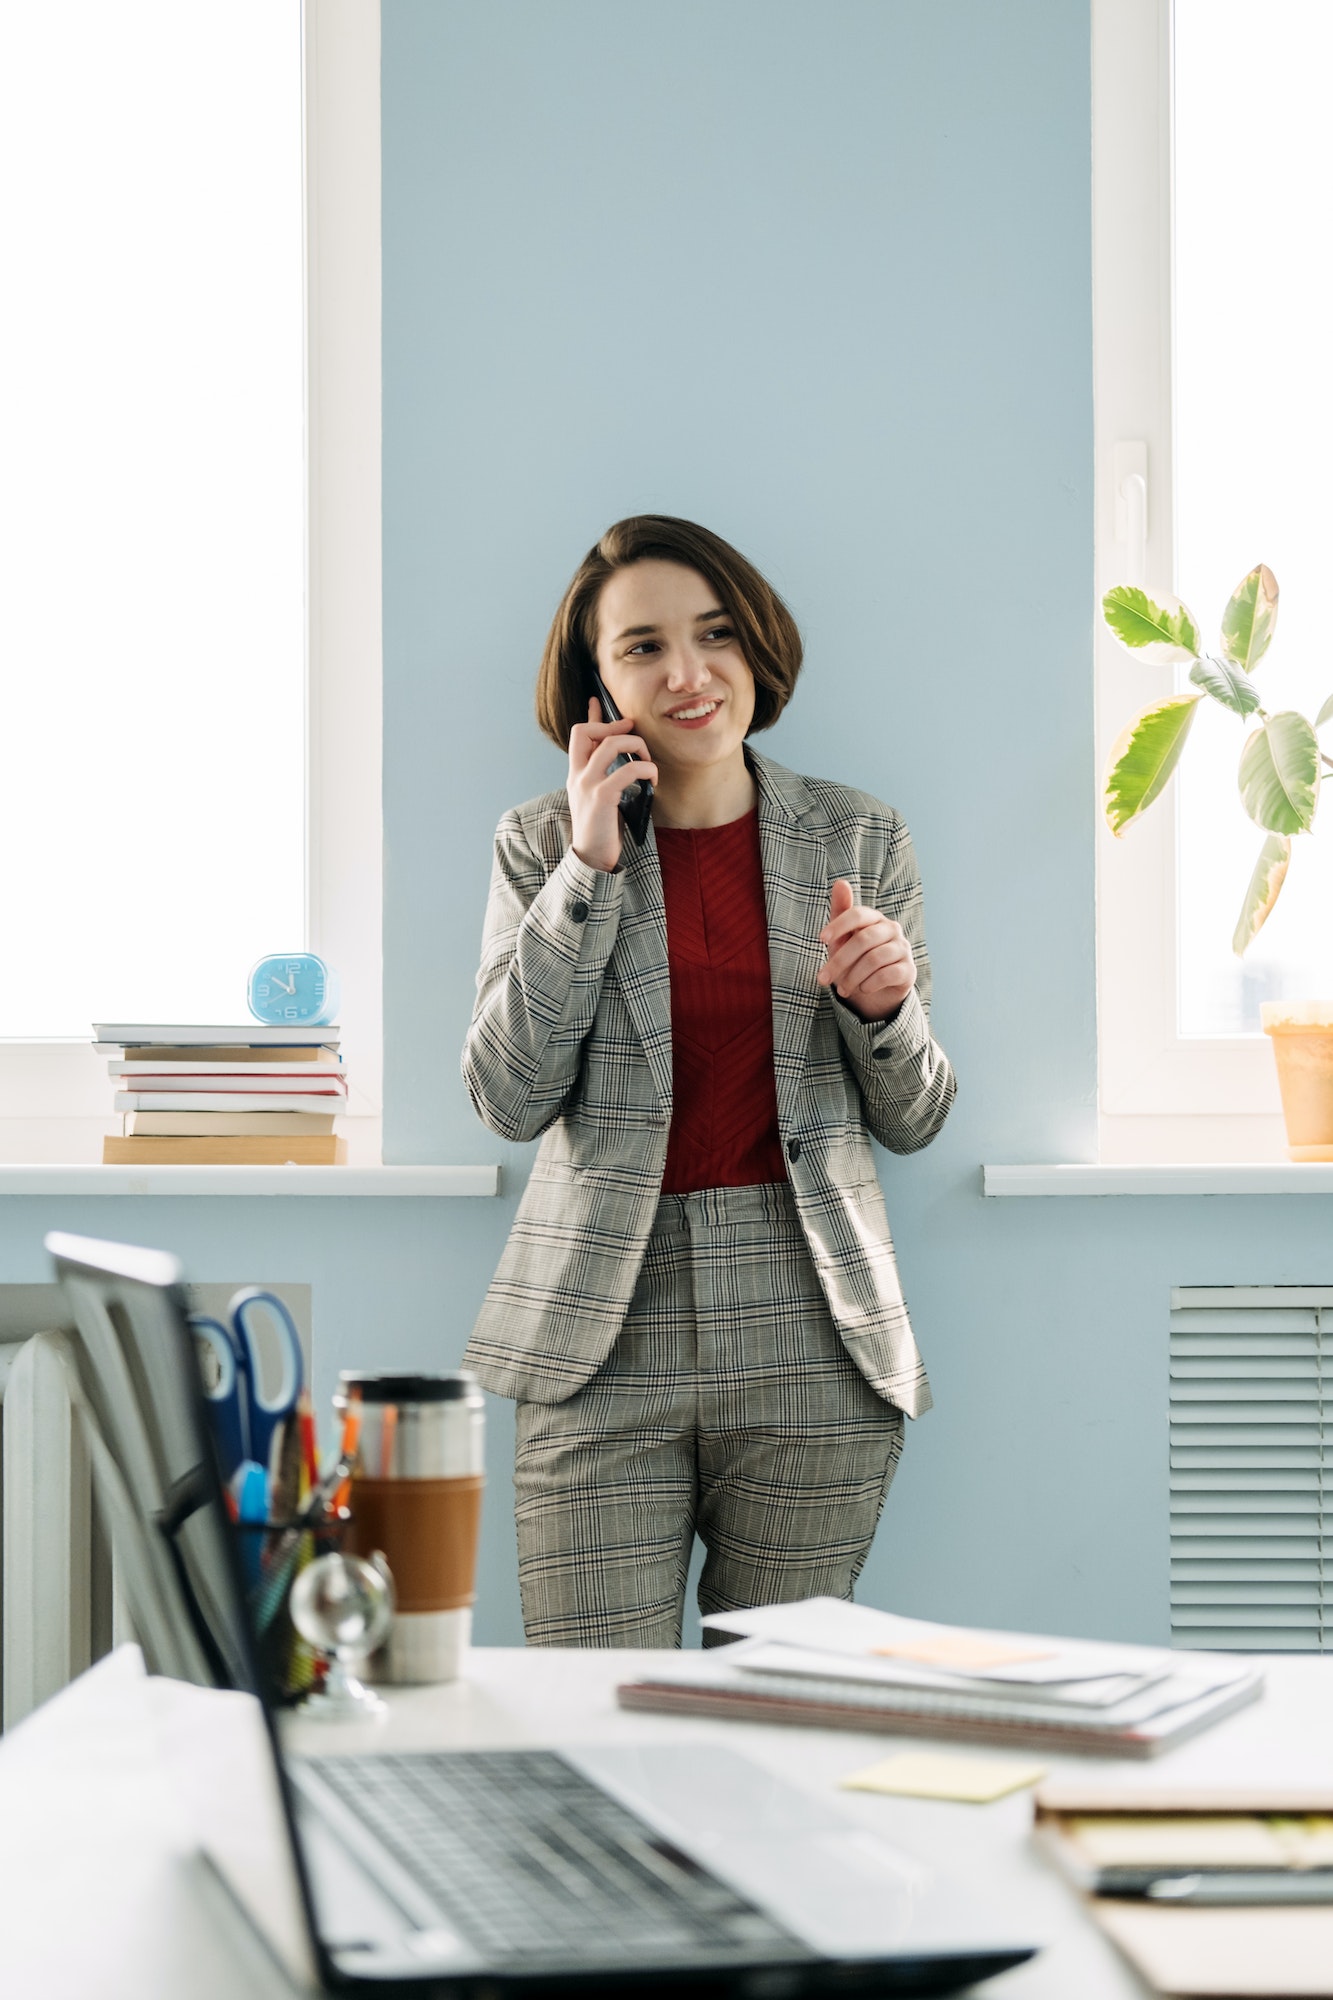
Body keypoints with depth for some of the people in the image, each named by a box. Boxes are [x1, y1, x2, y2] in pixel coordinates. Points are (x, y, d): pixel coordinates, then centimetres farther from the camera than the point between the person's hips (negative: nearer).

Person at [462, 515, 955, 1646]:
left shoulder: (861, 842, 8)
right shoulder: (541, 845, 6)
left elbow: (913, 1120, 11)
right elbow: (510, 1099, -6)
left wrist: (882, 1004, -10)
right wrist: (591, 867, -9)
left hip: (810, 1340, 1)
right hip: (606, 1342, -1)